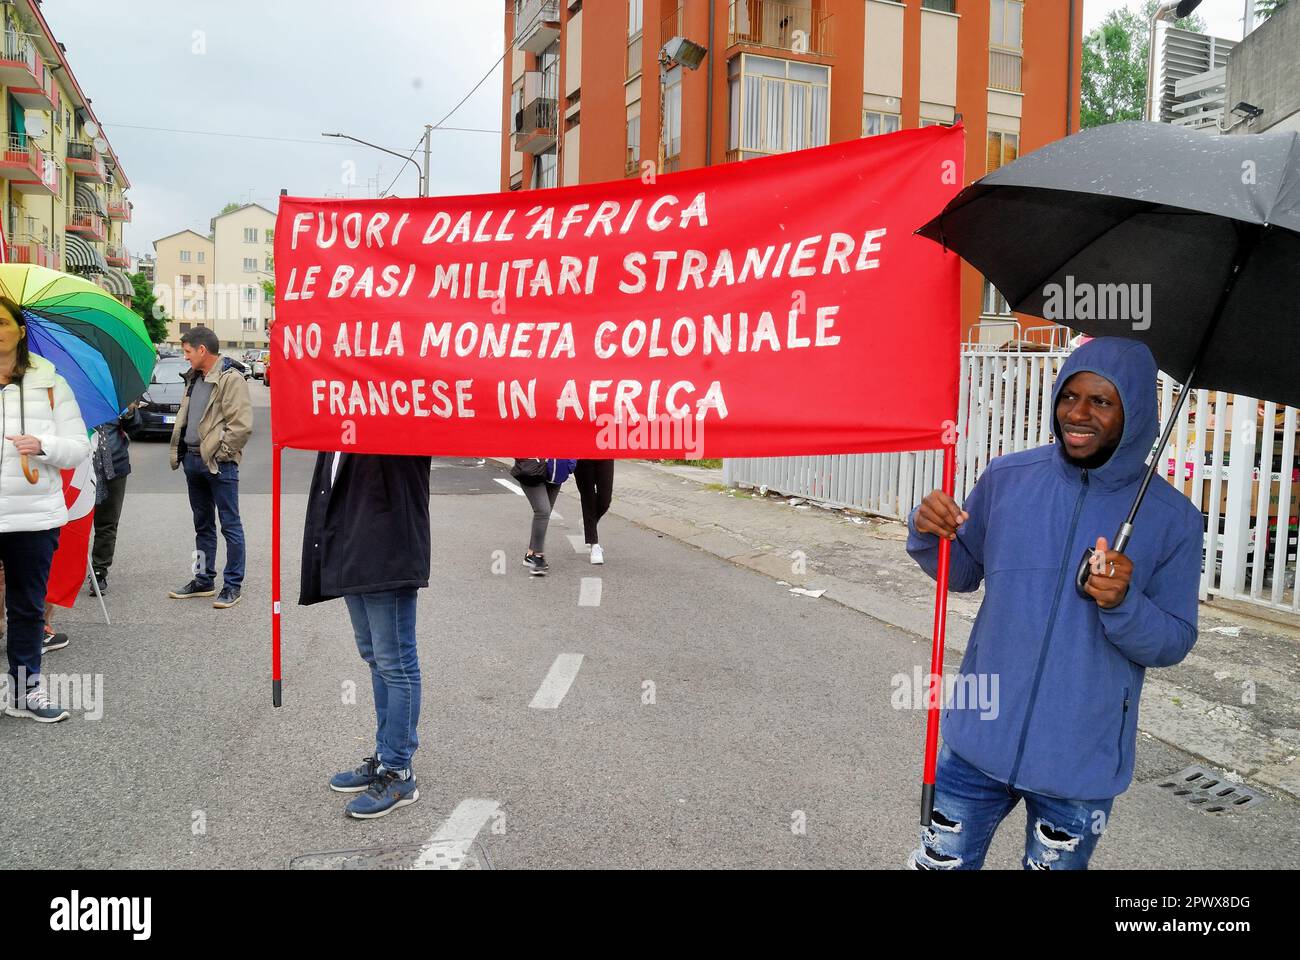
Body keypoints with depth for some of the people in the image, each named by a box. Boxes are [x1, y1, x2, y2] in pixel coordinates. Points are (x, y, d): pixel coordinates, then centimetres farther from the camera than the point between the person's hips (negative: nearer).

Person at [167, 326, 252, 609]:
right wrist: (180, 451, 12)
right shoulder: (194, 379, 16)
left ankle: (233, 585, 5)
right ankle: (204, 580, 26)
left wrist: (218, 453, -15)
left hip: (219, 464, -9)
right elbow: (184, 417, 23)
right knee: (203, 525, 16)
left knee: (230, 525, -1)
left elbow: (241, 426, -18)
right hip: (193, 459, 9)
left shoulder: (231, 380, -12)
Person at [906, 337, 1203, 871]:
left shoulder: (1172, 518, -9)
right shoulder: (1007, 477, -4)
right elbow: (963, 573, 7)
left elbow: (1174, 643, -5)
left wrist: (1124, 604, -25)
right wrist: (929, 537, -14)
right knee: (940, 862, 13)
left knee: (1057, 863, 20)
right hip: (980, 739, 1)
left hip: (1082, 763, -1)